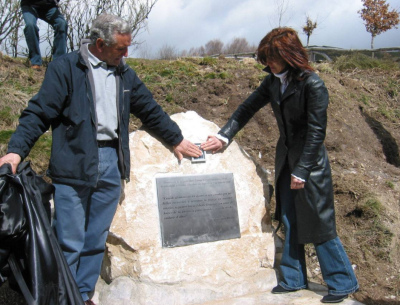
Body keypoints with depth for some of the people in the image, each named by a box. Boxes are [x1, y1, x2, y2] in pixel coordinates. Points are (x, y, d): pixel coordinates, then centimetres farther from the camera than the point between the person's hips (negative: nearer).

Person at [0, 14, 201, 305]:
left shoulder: (124, 73, 15)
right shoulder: (66, 68, -3)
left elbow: (151, 111, 23)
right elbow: (39, 112, -7)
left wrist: (176, 139, 27)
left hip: (111, 162, 5)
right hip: (74, 163, -5)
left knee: (97, 240, 11)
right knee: (69, 240, -2)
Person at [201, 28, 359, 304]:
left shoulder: (313, 85, -18)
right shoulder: (274, 82, 2)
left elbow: (316, 131, -17)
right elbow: (248, 108, 9)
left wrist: (301, 170, -16)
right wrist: (223, 136, 1)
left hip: (311, 163, -7)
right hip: (286, 158, 7)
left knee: (319, 224, 1)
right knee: (290, 221, 12)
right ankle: (293, 279, 27)